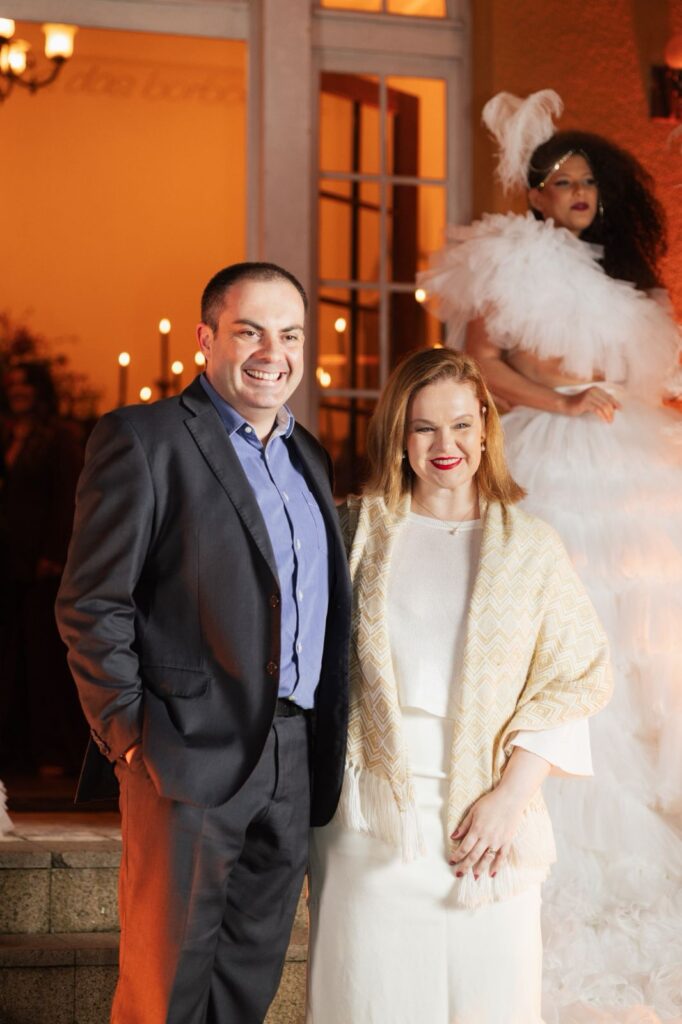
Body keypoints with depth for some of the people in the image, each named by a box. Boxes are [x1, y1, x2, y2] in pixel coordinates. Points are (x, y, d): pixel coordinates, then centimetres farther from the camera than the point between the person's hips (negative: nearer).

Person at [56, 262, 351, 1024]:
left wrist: (329, 748, 13)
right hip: (193, 760, -7)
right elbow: (91, 606, -9)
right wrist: (129, 736, -13)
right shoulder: (143, 439, -6)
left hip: (295, 766, 7)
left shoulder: (308, 459, 17)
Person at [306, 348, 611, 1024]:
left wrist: (510, 795, -9)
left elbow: (572, 682, 1)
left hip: (485, 817, 0)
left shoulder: (531, 549, 5)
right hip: (370, 813, 1)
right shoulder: (359, 531, 8)